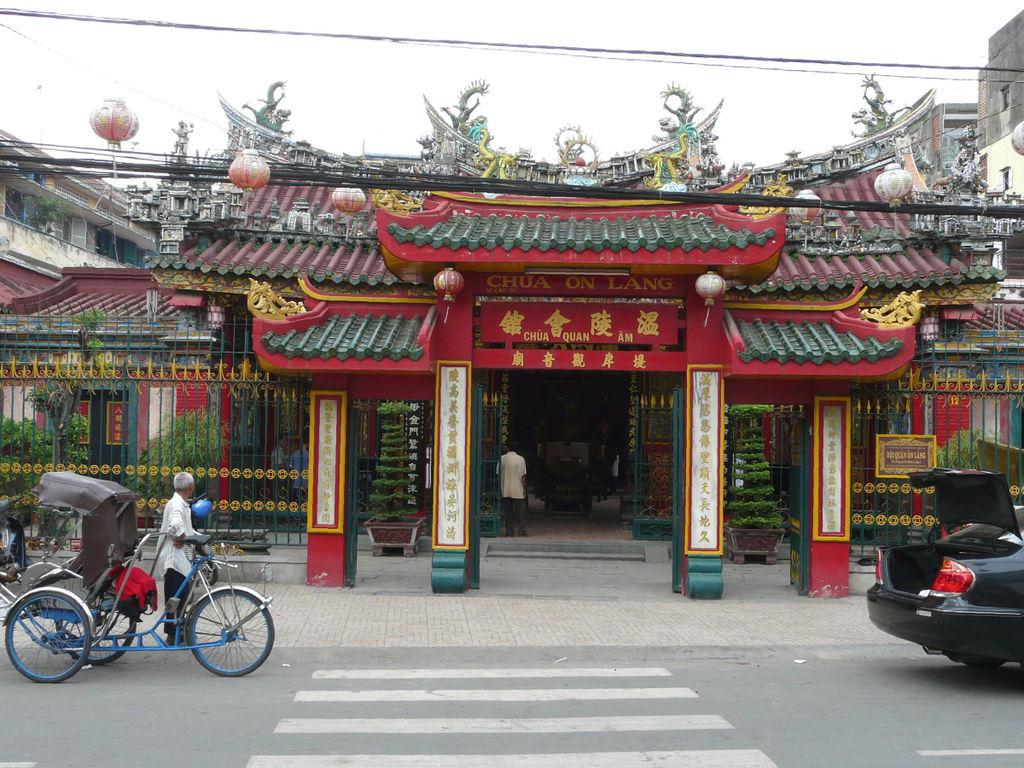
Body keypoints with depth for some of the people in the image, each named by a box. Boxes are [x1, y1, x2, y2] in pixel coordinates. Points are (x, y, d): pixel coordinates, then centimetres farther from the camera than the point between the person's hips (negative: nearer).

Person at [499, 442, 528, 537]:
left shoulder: (502, 459, 0)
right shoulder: (521, 459, -4)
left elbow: (499, 474, 3)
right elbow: (523, 476, -5)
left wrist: (500, 488, 12)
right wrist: (524, 489, 1)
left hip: (505, 491, 2)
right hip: (518, 491, -1)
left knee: (508, 511, 7)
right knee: (521, 510, 6)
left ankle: (509, 531, 6)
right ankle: (522, 529, 1)